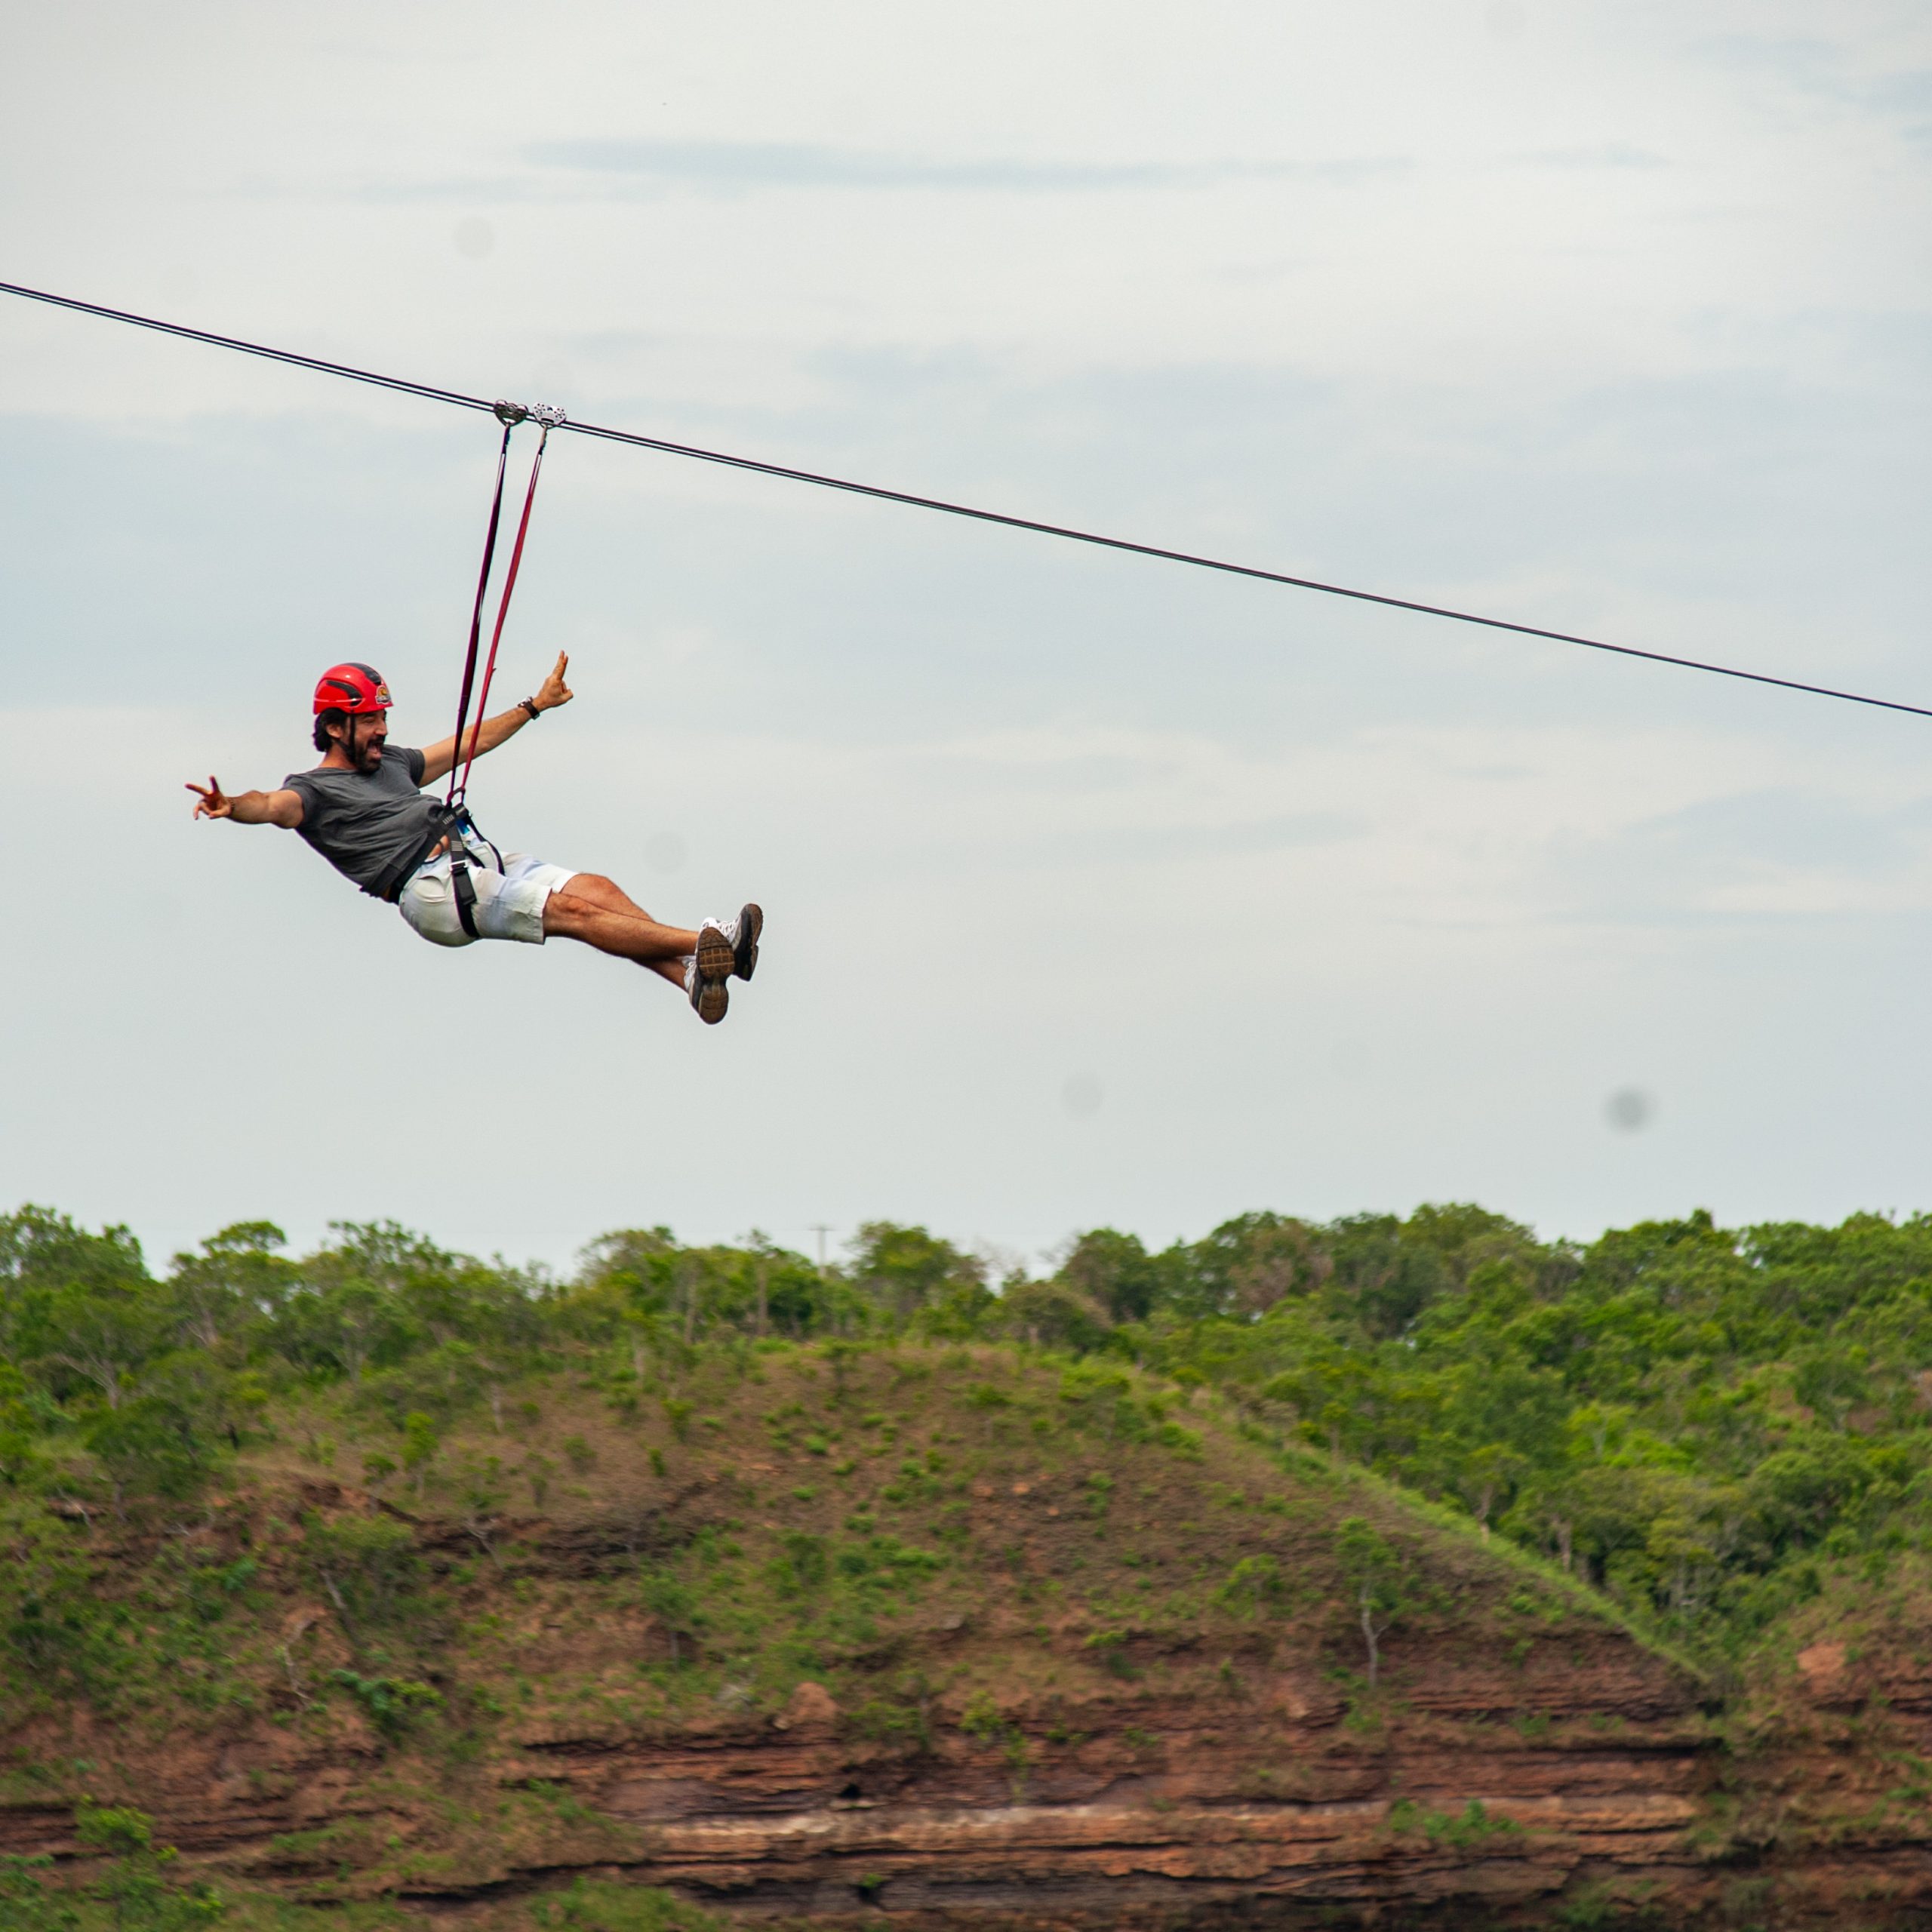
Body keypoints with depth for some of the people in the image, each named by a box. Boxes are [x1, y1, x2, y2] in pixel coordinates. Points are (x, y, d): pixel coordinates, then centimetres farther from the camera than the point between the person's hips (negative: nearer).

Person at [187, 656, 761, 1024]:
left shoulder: (391, 763, 29)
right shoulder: (314, 790, 4)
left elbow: (468, 745, 39)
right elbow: (273, 806, -18)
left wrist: (535, 706, 45)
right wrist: (233, 807, -42)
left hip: (484, 863, 8)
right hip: (434, 889, -8)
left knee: (598, 890, -15)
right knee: (574, 911, -21)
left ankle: (690, 974, -31)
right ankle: (706, 944, -28)